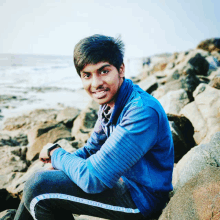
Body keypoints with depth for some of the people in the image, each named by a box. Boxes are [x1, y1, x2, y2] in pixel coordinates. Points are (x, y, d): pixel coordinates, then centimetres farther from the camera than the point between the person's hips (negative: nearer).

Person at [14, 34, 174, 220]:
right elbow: (92, 150, 13)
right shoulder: (109, 103, 0)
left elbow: (93, 179, -30)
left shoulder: (142, 112, -30)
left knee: (39, 186, -17)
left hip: (141, 197, -8)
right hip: (121, 179, 9)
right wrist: (61, 160, -7)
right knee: (38, 182, 10)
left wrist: (55, 153, -12)